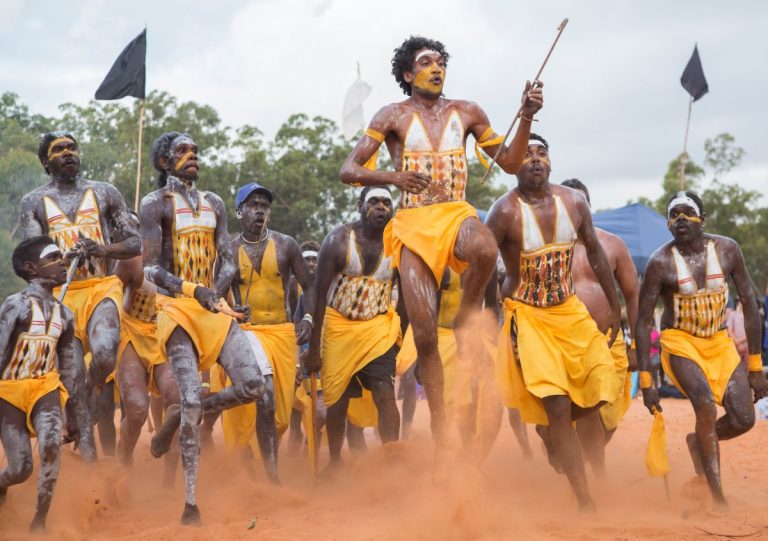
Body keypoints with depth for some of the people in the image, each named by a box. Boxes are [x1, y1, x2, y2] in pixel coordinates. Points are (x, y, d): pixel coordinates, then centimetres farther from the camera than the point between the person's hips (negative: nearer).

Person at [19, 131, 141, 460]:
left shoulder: (105, 194, 11)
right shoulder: (33, 203, 10)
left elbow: (136, 243, 7)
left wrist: (103, 250, -14)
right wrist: (67, 259, -23)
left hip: (103, 288, 0)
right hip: (61, 293, 0)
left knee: (104, 354, -28)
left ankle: (94, 390, 3)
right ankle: (87, 450, 2)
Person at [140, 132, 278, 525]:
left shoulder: (214, 204, 17)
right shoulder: (156, 204, 0)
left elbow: (227, 263, 12)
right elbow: (151, 268, -8)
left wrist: (216, 292, -9)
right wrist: (194, 291, -23)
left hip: (217, 310, 6)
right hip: (177, 310, -6)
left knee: (254, 385, -11)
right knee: (192, 401, -15)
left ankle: (177, 420, 12)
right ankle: (190, 503, -13)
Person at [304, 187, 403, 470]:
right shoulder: (339, 240, -8)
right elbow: (321, 295, -6)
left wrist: (402, 337, 3)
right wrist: (314, 348, -8)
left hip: (378, 328, 0)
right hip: (339, 326, 0)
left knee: (385, 393, -17)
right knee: (337, 398, 7)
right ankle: (335, 463, 24)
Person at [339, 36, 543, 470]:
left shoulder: (466, 112, 13)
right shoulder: (393, 117, 6)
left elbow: (511, 163, 13)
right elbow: (349, 171, 1)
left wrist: (526, 118, -2)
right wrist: (393, 177, -17)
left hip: (457, 214, 0)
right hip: (414, 223, 0)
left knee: (485, 249, -41)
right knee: (425, 334, -7)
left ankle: (468, 316, -12)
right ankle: (441, 429, 5)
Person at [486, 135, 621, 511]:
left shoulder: (574, 203, -3)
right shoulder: (505, 212, -17)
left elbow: (595, 254, 11)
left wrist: (614, 307, 14)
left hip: (570, 309, 5)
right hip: (527, 314, -5)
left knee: (604, 387, -6)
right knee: (557, 405, -13)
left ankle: (550, 429, 27)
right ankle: (586, 504, -9)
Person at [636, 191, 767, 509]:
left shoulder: (727, 250, -10)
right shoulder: (661, 262, -18)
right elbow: (642, 322, -12)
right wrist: (645, 382, -14)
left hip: (719, 341, 4)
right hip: (680, 341, -4)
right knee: (706, 406, -27)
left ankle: (698, 442, 27)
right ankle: (717, 497, -20)